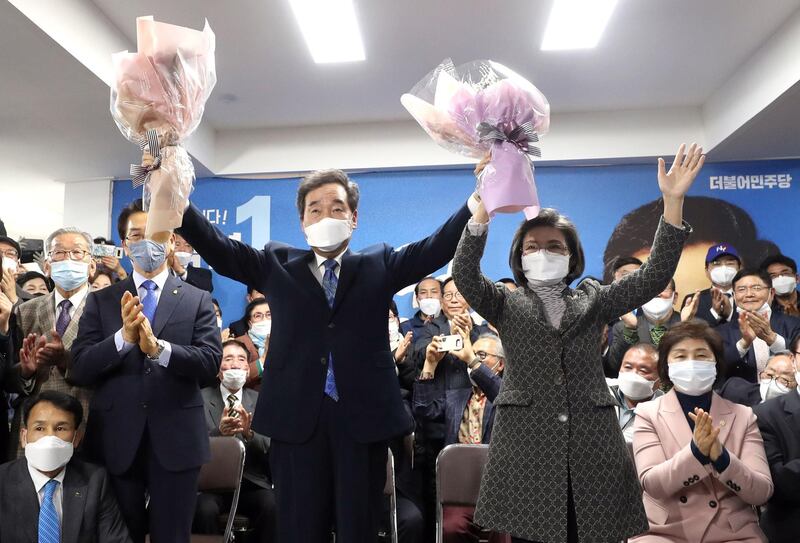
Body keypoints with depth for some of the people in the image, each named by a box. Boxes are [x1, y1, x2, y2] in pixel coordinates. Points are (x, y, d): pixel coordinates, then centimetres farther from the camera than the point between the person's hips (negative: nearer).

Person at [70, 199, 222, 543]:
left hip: (175, 441, -1)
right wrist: (124, 337, -20)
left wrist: (159, 347, -24)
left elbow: (210, 364, -8)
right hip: (117, 441, 1)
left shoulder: (197, 300, 2)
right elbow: (80, 369, -3)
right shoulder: (100, 301, 6)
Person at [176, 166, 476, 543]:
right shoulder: (278, 265, 10)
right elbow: (218, 247, 3)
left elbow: (439, 246, 0)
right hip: (297, 416, 0)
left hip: (363, 415, 0)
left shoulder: (380, 265, 9)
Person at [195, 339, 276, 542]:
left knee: (274, 507, -27)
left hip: (252, 483, 1)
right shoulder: (201, 398, 5)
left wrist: (250, 434, -20)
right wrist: (219, 432, -23)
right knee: (204, 508, -31)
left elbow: (273, 451, 1)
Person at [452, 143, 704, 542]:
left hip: (592, 445, 2)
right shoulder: (506, 306, 9)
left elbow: (654, 276, 3)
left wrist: (672, 201, -7)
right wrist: (484, 206, -22)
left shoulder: (593, 300, 14)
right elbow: (464, 274, -9)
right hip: (527, 446, -1)